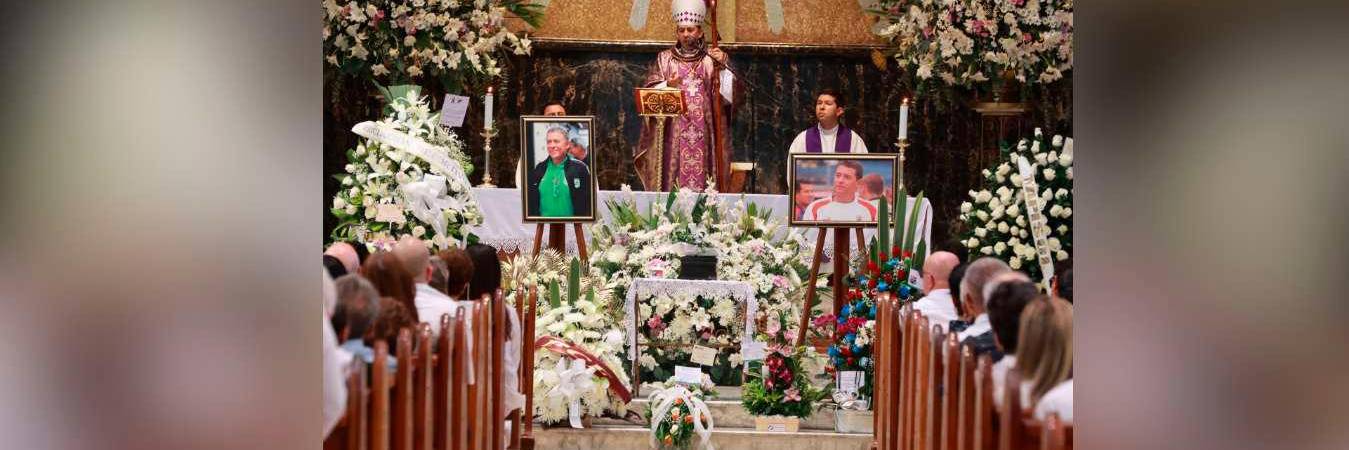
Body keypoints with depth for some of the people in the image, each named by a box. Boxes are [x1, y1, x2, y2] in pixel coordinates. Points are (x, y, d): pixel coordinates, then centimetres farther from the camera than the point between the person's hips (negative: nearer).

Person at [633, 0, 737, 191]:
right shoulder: (665, 59, 10)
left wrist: (722, 66, -17)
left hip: (704, 134, 0)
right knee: (672, 179, -6)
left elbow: (728, 90, -2)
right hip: (672, 134, 0)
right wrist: (668, 86, -17)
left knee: (703, 179, -6)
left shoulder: (712, 58, 8)